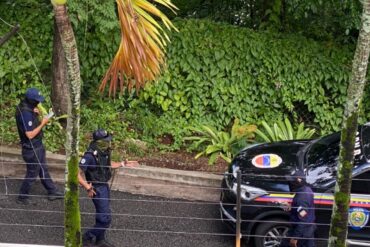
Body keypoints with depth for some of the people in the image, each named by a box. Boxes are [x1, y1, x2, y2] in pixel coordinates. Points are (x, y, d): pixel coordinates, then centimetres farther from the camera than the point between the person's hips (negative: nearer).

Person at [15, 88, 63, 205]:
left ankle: (52, 192, 35)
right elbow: (30, 134, -30)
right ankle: (22, 197, 24)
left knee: (43, 169, 21)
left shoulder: (25, 107, -1)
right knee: (32, 174, 7)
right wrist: (42, 124, -23)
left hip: (37, 145, 10)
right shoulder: (25, 114, -31)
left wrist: (35, 113, -3)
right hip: (32, 149, -10)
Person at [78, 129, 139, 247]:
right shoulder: (90, 155, -28)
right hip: (97, 189, -8)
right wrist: (87, 187, -27)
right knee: (105, 218, -5)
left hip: (105, 186, 8)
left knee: (102, 215, 21)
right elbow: (77, 174, -28)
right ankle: (87, 237, 12)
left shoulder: (104, 152, -2)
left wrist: (123, 164, 10)